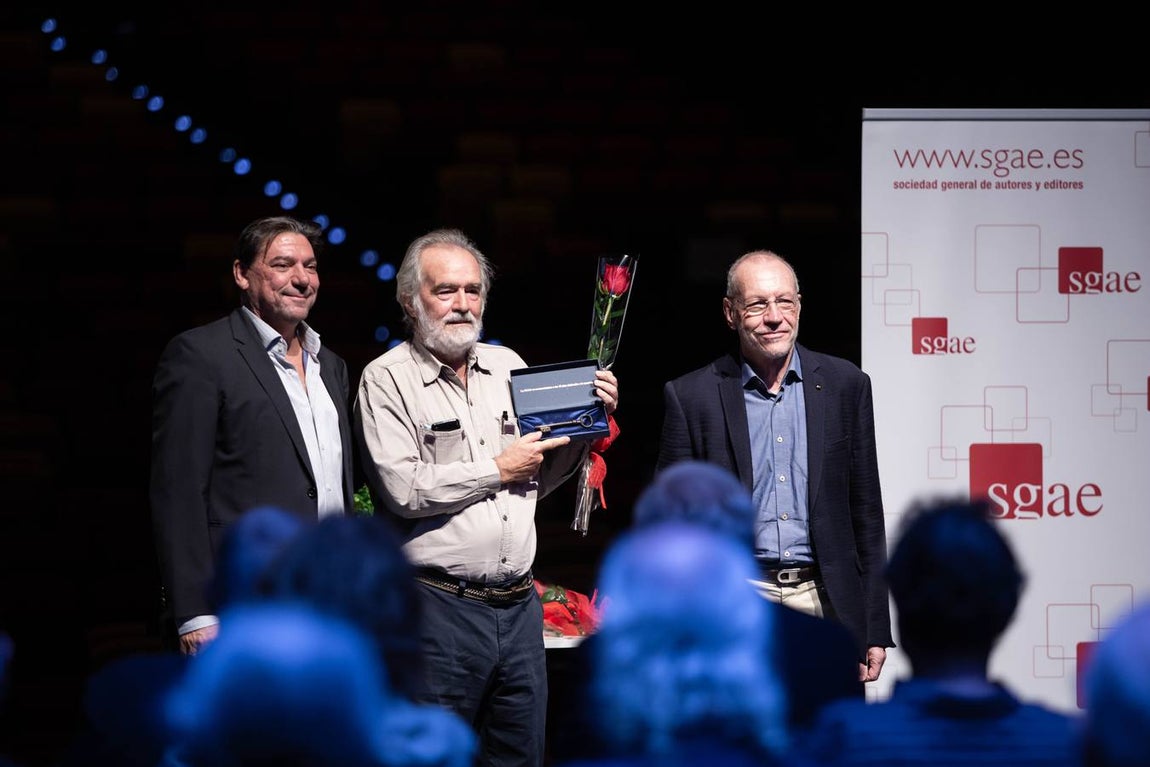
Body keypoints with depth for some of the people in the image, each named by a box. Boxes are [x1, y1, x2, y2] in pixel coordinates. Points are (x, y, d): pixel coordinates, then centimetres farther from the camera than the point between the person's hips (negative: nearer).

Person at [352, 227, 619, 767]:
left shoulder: (508, 367, 15)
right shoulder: (387, 379, -3)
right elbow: (403, 489, -16)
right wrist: (498, 469, -8)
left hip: (518, 605, 6)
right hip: (438, 605, -6)